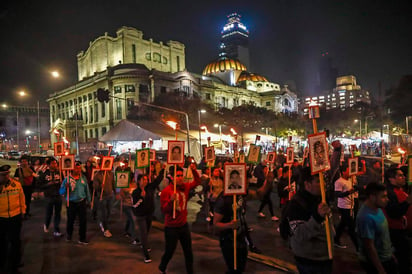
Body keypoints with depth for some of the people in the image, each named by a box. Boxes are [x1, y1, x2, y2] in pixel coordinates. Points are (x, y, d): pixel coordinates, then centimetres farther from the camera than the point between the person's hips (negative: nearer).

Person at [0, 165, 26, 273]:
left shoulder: (17, 184, -6)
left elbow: (22, 199, 4)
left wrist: (22, 213, 9)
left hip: (15, 217, 1)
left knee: (15, 241, 13)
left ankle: (14, 263, 33)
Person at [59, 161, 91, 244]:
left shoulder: (83, 178, 3)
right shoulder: (67, 179, -6)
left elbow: (87, 190, 11)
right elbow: (61, 192, -8)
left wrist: (88, 200, 12)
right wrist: (66, 187, -27)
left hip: (82, 202, 2)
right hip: (71, 203, -2)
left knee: (83, 220, 1)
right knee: (70, 220, 13)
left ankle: (82, 239, 14)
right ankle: (68, 235, 39)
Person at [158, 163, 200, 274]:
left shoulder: (185, 187, -3)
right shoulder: (166, 191, -18)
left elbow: (197, 182, 10)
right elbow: (164, 210, -18)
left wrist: (194, 170, -4)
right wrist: (171, 200, -35)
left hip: (184, 225, 5)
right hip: (171, 227, -5)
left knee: (188, 251, 16)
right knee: (169, 251, 12)